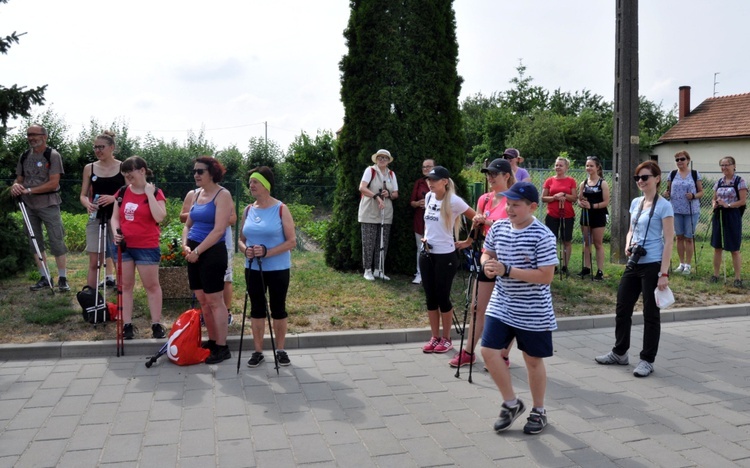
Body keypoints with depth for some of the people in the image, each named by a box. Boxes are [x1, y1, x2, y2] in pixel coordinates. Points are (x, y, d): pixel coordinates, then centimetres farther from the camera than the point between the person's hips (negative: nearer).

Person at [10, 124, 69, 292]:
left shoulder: (53, 155, -6)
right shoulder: (24, 157, 11)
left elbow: (53, 183, -13)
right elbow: (19, 178, 15)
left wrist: (29, 190, -18)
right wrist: (15, 185, -9)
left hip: (48, 204, -6)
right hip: (29, 206, 6)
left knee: (56, 241, -5)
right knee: (35, 242, 8)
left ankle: (63, 279, 2)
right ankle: (44, 278, 17)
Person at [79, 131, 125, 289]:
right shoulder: (89, 168, 7)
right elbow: (83, 195, 10)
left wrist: (114, 198, -18)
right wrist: (87, 204, -12)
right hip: (96, 219, 2)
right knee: (94, 262, 1)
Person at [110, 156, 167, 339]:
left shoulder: (155, 193, -6)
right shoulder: (122, 193, 7)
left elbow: (159, 217, -21)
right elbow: (115, 217, 11)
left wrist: (150, 194, -19)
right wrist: (116, 232, -9)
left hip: (147, 247, -5)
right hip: (124, 246, 5)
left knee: (151, 285, 4)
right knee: (126, 285, 9)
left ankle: (157, 324, 12)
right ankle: (127, 325, 17)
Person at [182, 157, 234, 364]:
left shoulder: (222, 195, -10)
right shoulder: (196, 195, 14)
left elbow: (218, 230, -18)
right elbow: (188, 224, 20)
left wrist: (197, 251, -16)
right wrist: (185, 245, 1)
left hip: (212, 253, -8)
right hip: (194, 253, 8)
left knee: (214, 301, -4)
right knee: (203, 301, 12)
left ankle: (222, 348, 5)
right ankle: (212, 341, 23)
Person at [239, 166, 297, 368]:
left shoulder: (281, 209, -9)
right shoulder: (248, 210, 5)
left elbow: (291, 241, -12)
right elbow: (241, 239, 13)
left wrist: (267, 252, -22)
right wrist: (245, 250, -10)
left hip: (278, 269, -4)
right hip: (253, 269, 4)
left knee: (278, 309, 7)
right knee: (257, 308, 10)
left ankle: (280, 350, 21)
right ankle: (258, 351, 21)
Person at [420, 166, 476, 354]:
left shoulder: (453, 201, -15)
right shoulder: (429, 197, 6)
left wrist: (468, 242, -5)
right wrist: (426, 235, 11)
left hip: (445, 256, -6)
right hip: (427, 254, 6)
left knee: (443, 297, 3)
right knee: (430, 297, 10)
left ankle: (446, 339, 18)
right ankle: (435, 338, 22)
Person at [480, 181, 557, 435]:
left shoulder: (543, 236, -18)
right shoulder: (498, 227, 0)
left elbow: (546, 276, -21)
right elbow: (487, 253, 16)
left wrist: (506, 270, -26)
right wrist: (487, 264, -9)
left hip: (533, 312, -5)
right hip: (501, 306, 5)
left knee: (533, 360, 10)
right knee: (489, 351, -3)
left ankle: (539, 411, 32)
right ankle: (511, 403, 19)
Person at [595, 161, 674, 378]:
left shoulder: (663, 206, -9)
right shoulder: (635, 203, 10)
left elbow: (669, 241, -12)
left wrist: (663, 273, -17)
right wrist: (628, 245, -2)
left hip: (653, 266, -7)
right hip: (633, 264, 7)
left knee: (650, 314, 4)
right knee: (622, 308, 12)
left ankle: (647, 360, 17)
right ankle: (619, 353, 28)